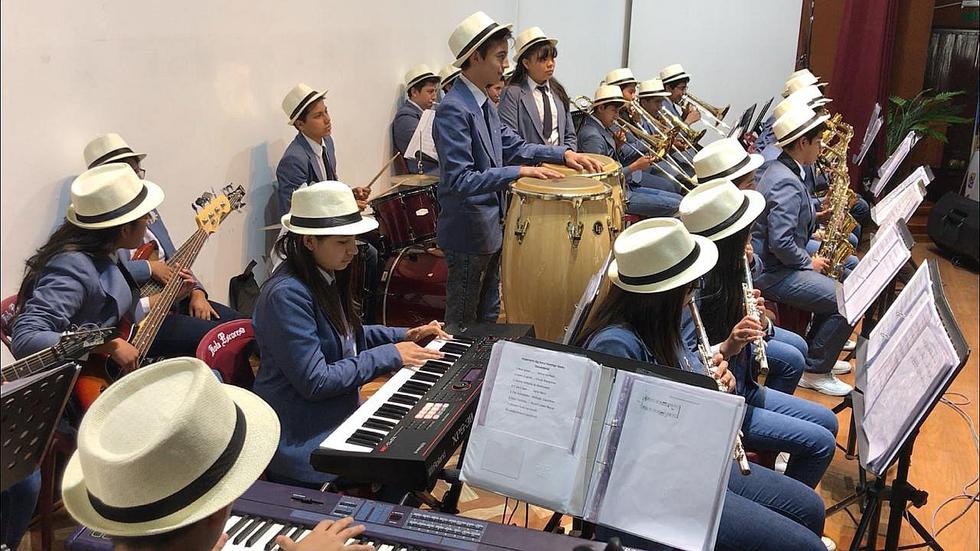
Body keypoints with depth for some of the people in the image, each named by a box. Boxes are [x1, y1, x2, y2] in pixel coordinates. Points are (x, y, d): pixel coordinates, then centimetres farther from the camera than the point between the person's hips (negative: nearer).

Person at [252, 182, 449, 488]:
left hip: (337, 414, 9)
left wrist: (404, 336, 6)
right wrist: (389, 355, -20)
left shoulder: (327, 278, 6)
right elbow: (315, 381, -26)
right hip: (302, 442, -9)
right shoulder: (286, 295, -24)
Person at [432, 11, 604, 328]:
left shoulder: (484, 104, 7)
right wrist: (519, 172, -29)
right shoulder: (453, 110, -22)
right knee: (463, 322, 7)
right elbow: (459, 181, -27)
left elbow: (513, 146, 14)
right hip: (468, 231, -9)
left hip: (492, 226, 9)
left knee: (489, 314, 20)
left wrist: (563, 154, 0)